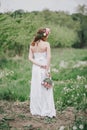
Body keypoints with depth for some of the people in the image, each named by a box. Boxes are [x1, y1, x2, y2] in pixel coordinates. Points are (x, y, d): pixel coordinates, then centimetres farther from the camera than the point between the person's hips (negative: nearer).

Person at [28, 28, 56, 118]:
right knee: (45, 90, 3)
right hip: (44, 69, -4)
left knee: (35, 90, 11)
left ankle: (36, 110, 17)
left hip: (35, 68, 4)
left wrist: (39, 64, -9)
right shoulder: (46, 44, -8)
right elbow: (49, 57, -15)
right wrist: (47, 70, -14)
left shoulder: (32, 45, 4)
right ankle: (46, 111, 6)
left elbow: (30, 58, -2)